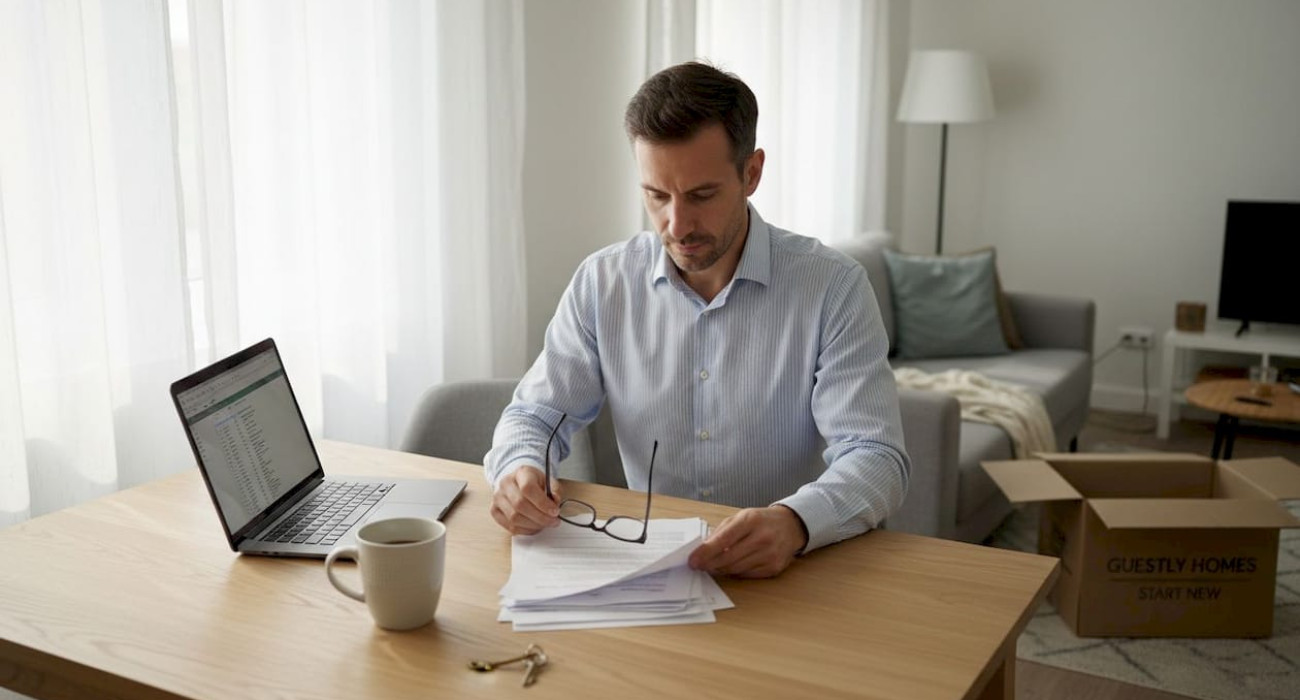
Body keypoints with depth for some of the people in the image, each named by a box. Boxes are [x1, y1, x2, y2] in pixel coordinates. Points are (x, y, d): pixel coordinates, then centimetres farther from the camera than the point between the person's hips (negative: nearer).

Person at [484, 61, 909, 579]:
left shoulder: (834, 287, -11)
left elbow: (877, 460, -16)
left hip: (789, 575, 1)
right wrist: (519, 469, -21)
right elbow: (534, 415, 3)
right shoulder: (603, 282, -2)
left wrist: (795, 522, -37)